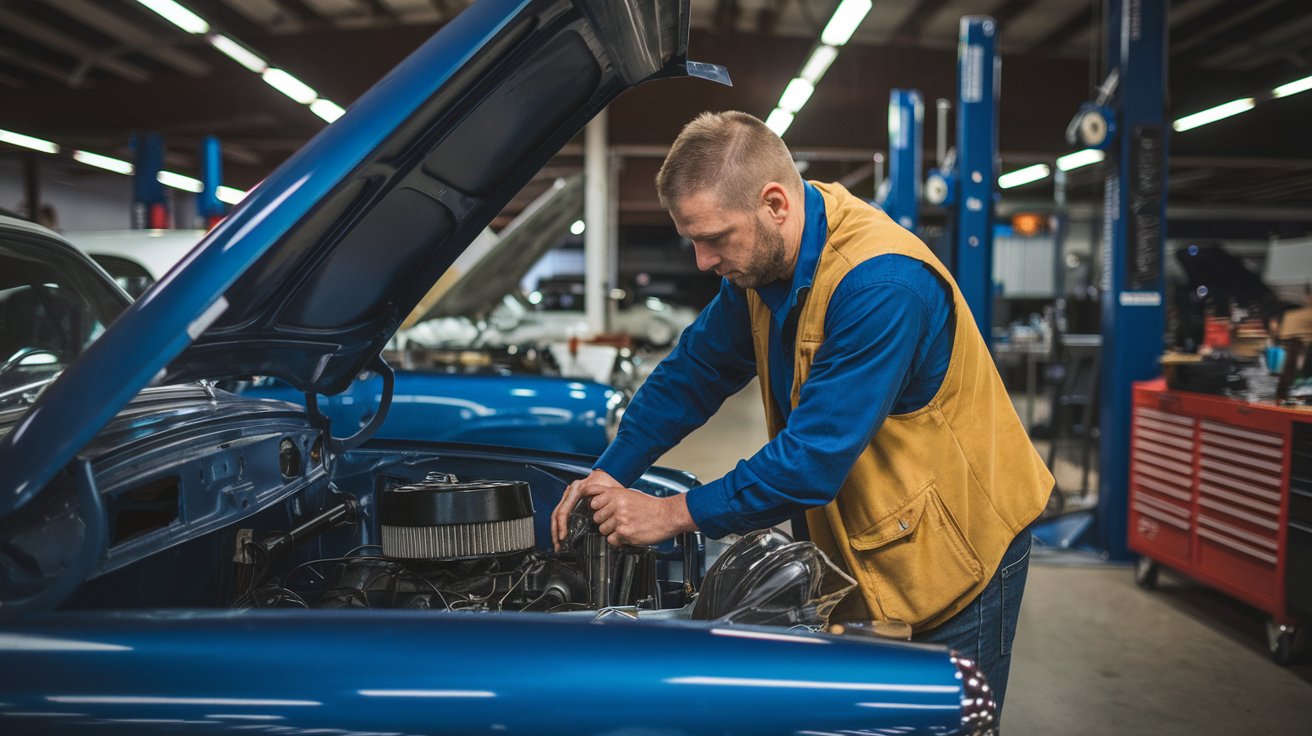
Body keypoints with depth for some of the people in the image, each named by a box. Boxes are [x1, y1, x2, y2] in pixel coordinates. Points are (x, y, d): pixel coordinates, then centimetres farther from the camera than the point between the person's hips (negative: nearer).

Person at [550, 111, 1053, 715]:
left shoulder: (882, 285, -31)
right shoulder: (763, 259, -4)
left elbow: (815, 458, -32)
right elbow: (697, 369, 8)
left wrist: (674, 514, -24)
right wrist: (611, 472, 1)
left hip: (955, 550, -8)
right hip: (866, 550, 8)